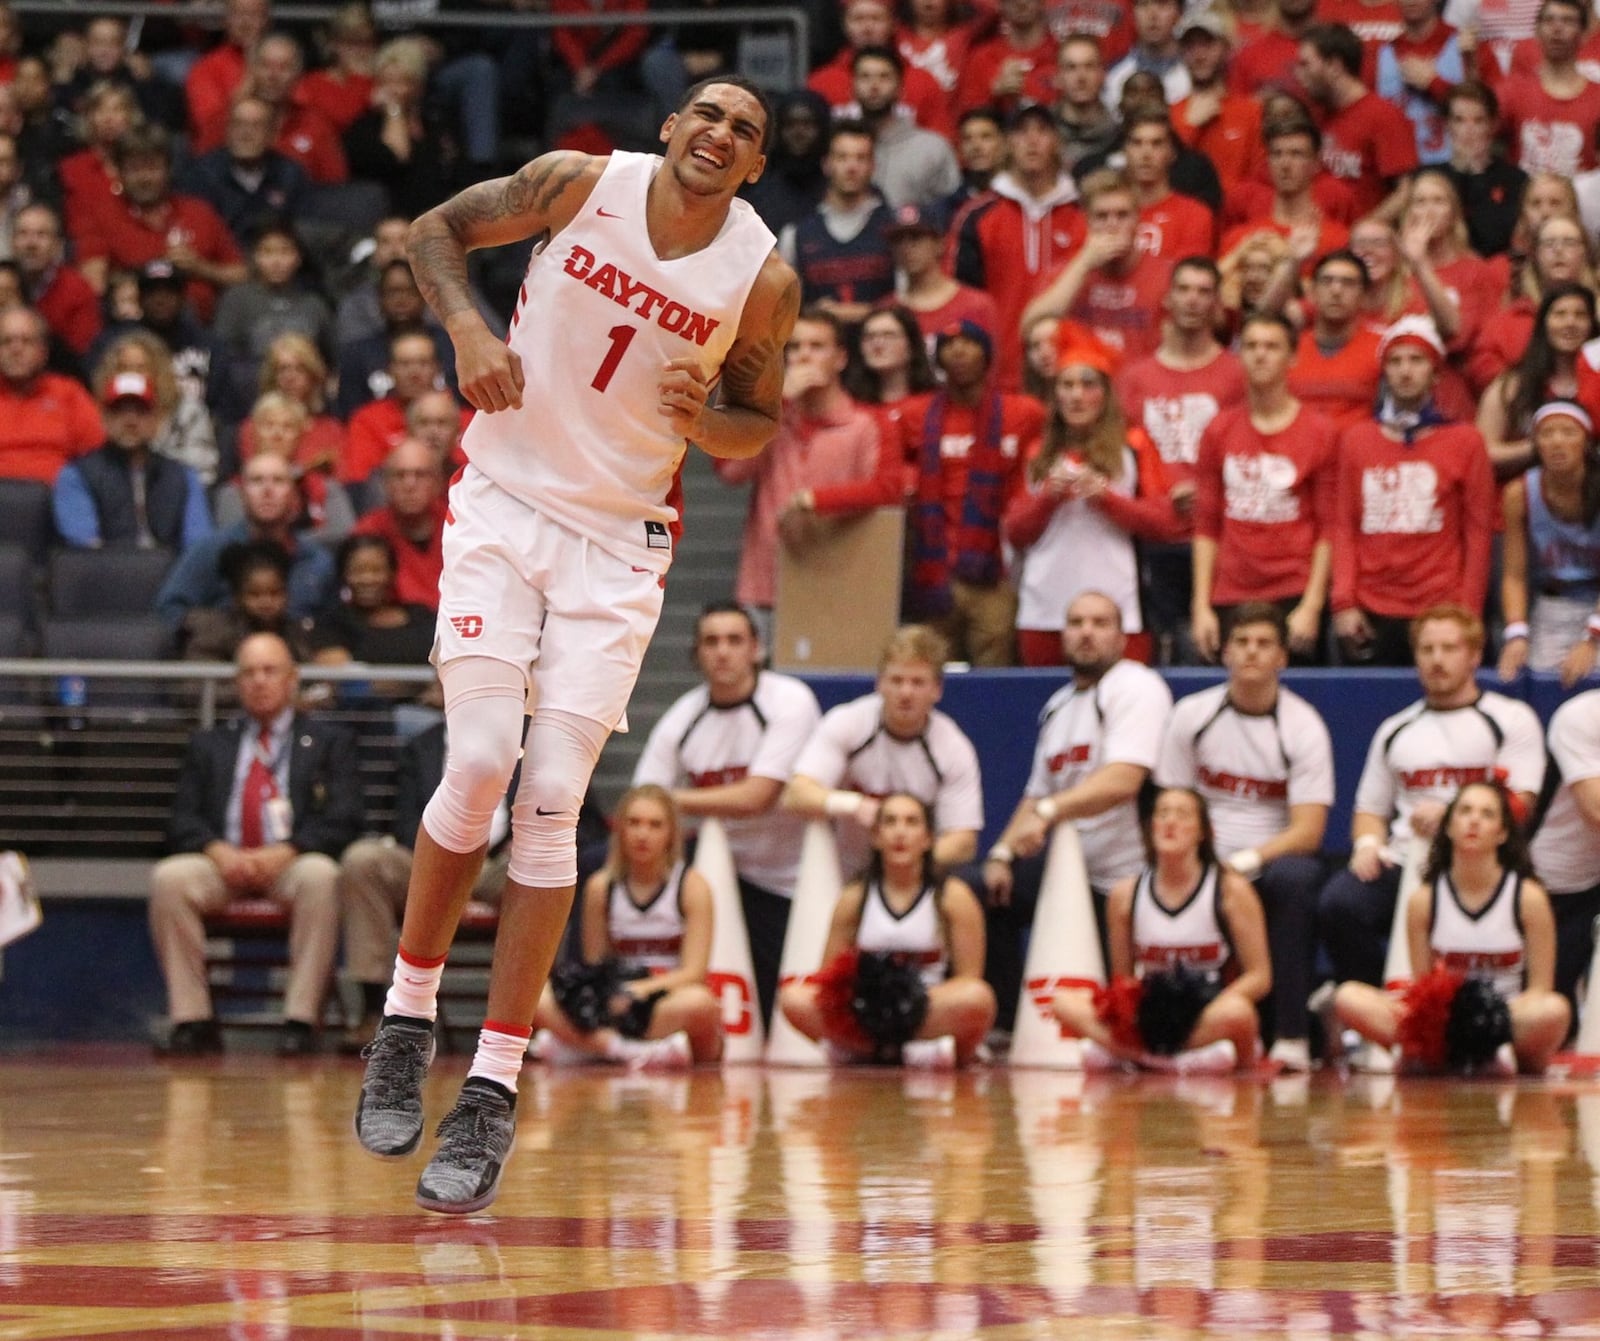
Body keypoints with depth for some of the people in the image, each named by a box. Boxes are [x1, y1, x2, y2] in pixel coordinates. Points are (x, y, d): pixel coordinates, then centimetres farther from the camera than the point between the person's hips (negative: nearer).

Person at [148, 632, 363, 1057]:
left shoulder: (329, 743, 16)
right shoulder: (210, 745, 23)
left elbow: (341, 822, 2)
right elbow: (183, 821, 10)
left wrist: (284, 852, -16)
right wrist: (219, 851, -13)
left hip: (291, 865, -2)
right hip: (223, 863, 2)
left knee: (320, 875, -37)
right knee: (169, 877, -30)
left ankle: (301, 1021, -34)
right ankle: (193, 1021, -27)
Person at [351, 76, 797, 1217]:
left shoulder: (763, 280, -6)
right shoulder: (580, 183, -7)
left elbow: (762, 417, 9)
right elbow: (437, 231, 5)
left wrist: (704, 424, -14)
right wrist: (467, 326, -14)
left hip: (619, 543, 0)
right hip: (506, 508, 0)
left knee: (551, 805, -8)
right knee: (479, 768, -16)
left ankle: (494, 1090, -5)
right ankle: (408, 1018, 5)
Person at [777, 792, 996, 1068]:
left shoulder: (953, 897, 1)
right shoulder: (854, 898, 7)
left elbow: (969, 982, -3)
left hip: (933, 1012, -3)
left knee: (978, 998, -35)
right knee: (794, 998, -26)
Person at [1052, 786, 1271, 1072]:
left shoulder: (1230, 888, -3)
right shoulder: (1126, 893, 5)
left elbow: (1259, 976, -4)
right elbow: (1121, 978, 12)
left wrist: (1212, 1011, -21)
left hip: (1210, 1017, -4)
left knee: (1235, 1011, -40)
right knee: (1065, 1004, -24)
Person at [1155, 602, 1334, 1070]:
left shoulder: (1303, 726, -3)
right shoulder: (1192, 715, 4)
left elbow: (1308, 831, -10)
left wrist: (1246, 861, -26)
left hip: (1274, 860, -2)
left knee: (1294, 877, -37)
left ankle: (1290, 1036, -31)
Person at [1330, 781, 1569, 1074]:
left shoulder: (1528, 897, -2)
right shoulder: (1424, 899, 3)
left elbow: (1539, 990, -3)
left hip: (1512, 1020, -3)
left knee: (1555, 1011, -37)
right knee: (1348, 998, -22)